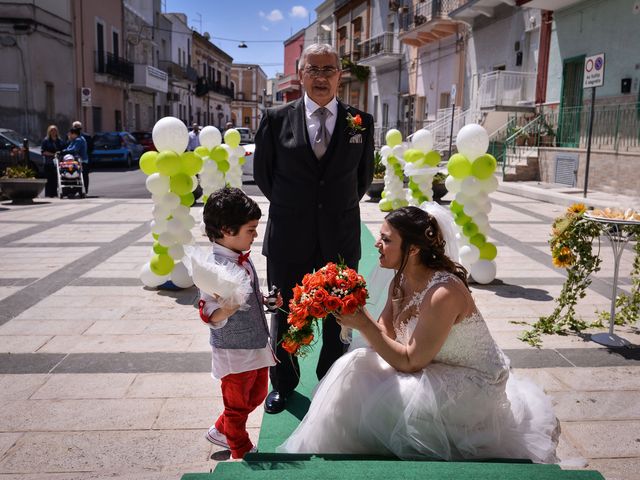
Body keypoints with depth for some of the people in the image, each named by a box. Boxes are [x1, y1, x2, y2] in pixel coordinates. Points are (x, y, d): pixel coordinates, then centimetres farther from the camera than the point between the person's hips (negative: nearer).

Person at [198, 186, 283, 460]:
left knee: (256, 396, 26)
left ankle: (220, 431, 46)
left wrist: (266, 300, 3)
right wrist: (225, 310, -46)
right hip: (234, 352, -9)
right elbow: (208, 313, -27)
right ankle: (242, 452, 35)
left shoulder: (242, 258, 3)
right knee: (237, 405, 13)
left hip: (257, 345, 9)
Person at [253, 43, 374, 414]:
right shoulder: (276, 119, -3)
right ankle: (284, 383, 35)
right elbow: (262, 171, 7)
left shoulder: (361, 122, -1)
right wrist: (288, 209, 10)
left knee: (338, 316, 15)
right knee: (285, 315, 13)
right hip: (288, 239, 0)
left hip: (341, 239, 1)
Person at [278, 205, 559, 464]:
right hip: (431, 365, 8)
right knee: (356, 368, -7)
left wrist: (362, 324, -28)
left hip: (472, 381, -8)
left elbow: (409, 362, -25)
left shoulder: (443, 293, -30)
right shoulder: (401, 281, -5)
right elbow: (386, 335, -2)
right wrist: (356, 312, -19)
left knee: (387, 399, -25)